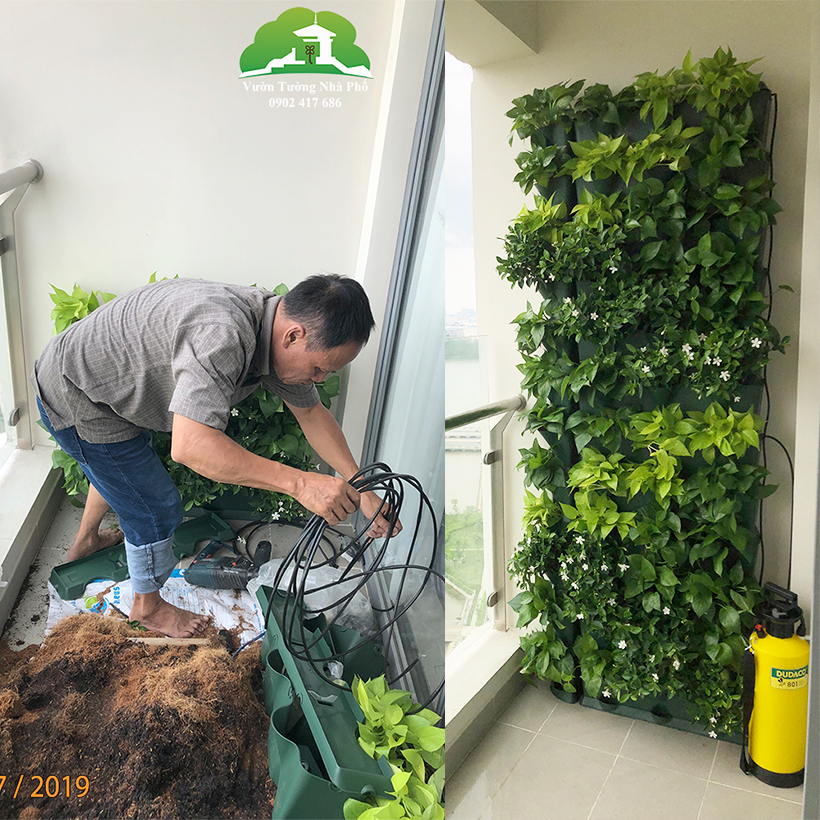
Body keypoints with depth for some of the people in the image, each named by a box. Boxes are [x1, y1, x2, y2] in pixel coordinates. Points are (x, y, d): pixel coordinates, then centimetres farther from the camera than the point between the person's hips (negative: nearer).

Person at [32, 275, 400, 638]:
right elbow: (190, 446, -49)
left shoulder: (274, 326, -11)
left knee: (118, 467, 34)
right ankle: (148, 606, 31)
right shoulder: (222, 336, -41)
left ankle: (85, 541, 62)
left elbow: (311, 411, -2)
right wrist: (299, 482, -48)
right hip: (76, 401, -9)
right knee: (156, 509, 3)